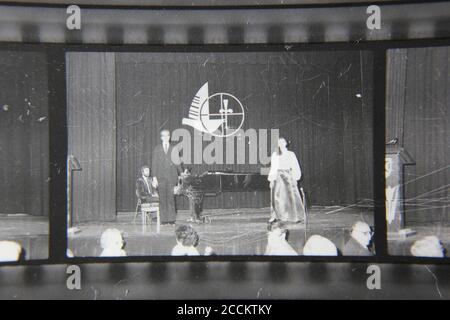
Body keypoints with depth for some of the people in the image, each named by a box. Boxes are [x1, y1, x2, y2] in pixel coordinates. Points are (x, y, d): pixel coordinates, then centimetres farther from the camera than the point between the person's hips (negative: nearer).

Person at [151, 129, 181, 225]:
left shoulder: (173, 149, 12)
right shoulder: (157, 149, 9)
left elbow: (177, 164, 16)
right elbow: (154, 163, 6)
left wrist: (176, 162, -8)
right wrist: (154, 177, -2)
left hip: (171, 177, 1)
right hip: (161, 177, 0)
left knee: (171, 198, -4)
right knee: (162, 199, -2)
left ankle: (171, 219, -2)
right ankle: (164, 219, 1)